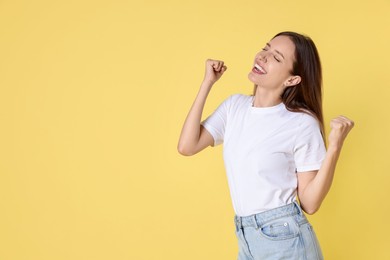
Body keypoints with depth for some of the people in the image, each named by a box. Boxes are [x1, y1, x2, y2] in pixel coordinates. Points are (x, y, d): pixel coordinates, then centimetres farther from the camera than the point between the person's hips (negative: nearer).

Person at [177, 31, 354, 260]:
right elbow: (187, 146, -7)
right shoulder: (234, 105, 4)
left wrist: (335, 146, -23)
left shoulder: (303, 123, -12)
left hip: (286, 239, -5)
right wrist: (208, 82, -3)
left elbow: (310, 203, -12)